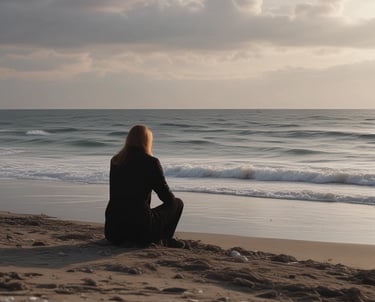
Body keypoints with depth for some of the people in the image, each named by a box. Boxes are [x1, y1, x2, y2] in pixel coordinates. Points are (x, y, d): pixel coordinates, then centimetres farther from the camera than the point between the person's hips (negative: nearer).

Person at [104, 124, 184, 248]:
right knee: (177, 203, 17)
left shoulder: (115, 161, 9)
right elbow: (167, 198, -2)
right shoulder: (151, 162, -7)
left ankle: (126, 240, 22)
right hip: (141, 230, -6)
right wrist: (172, 200, 24)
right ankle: (164, 239, 10)